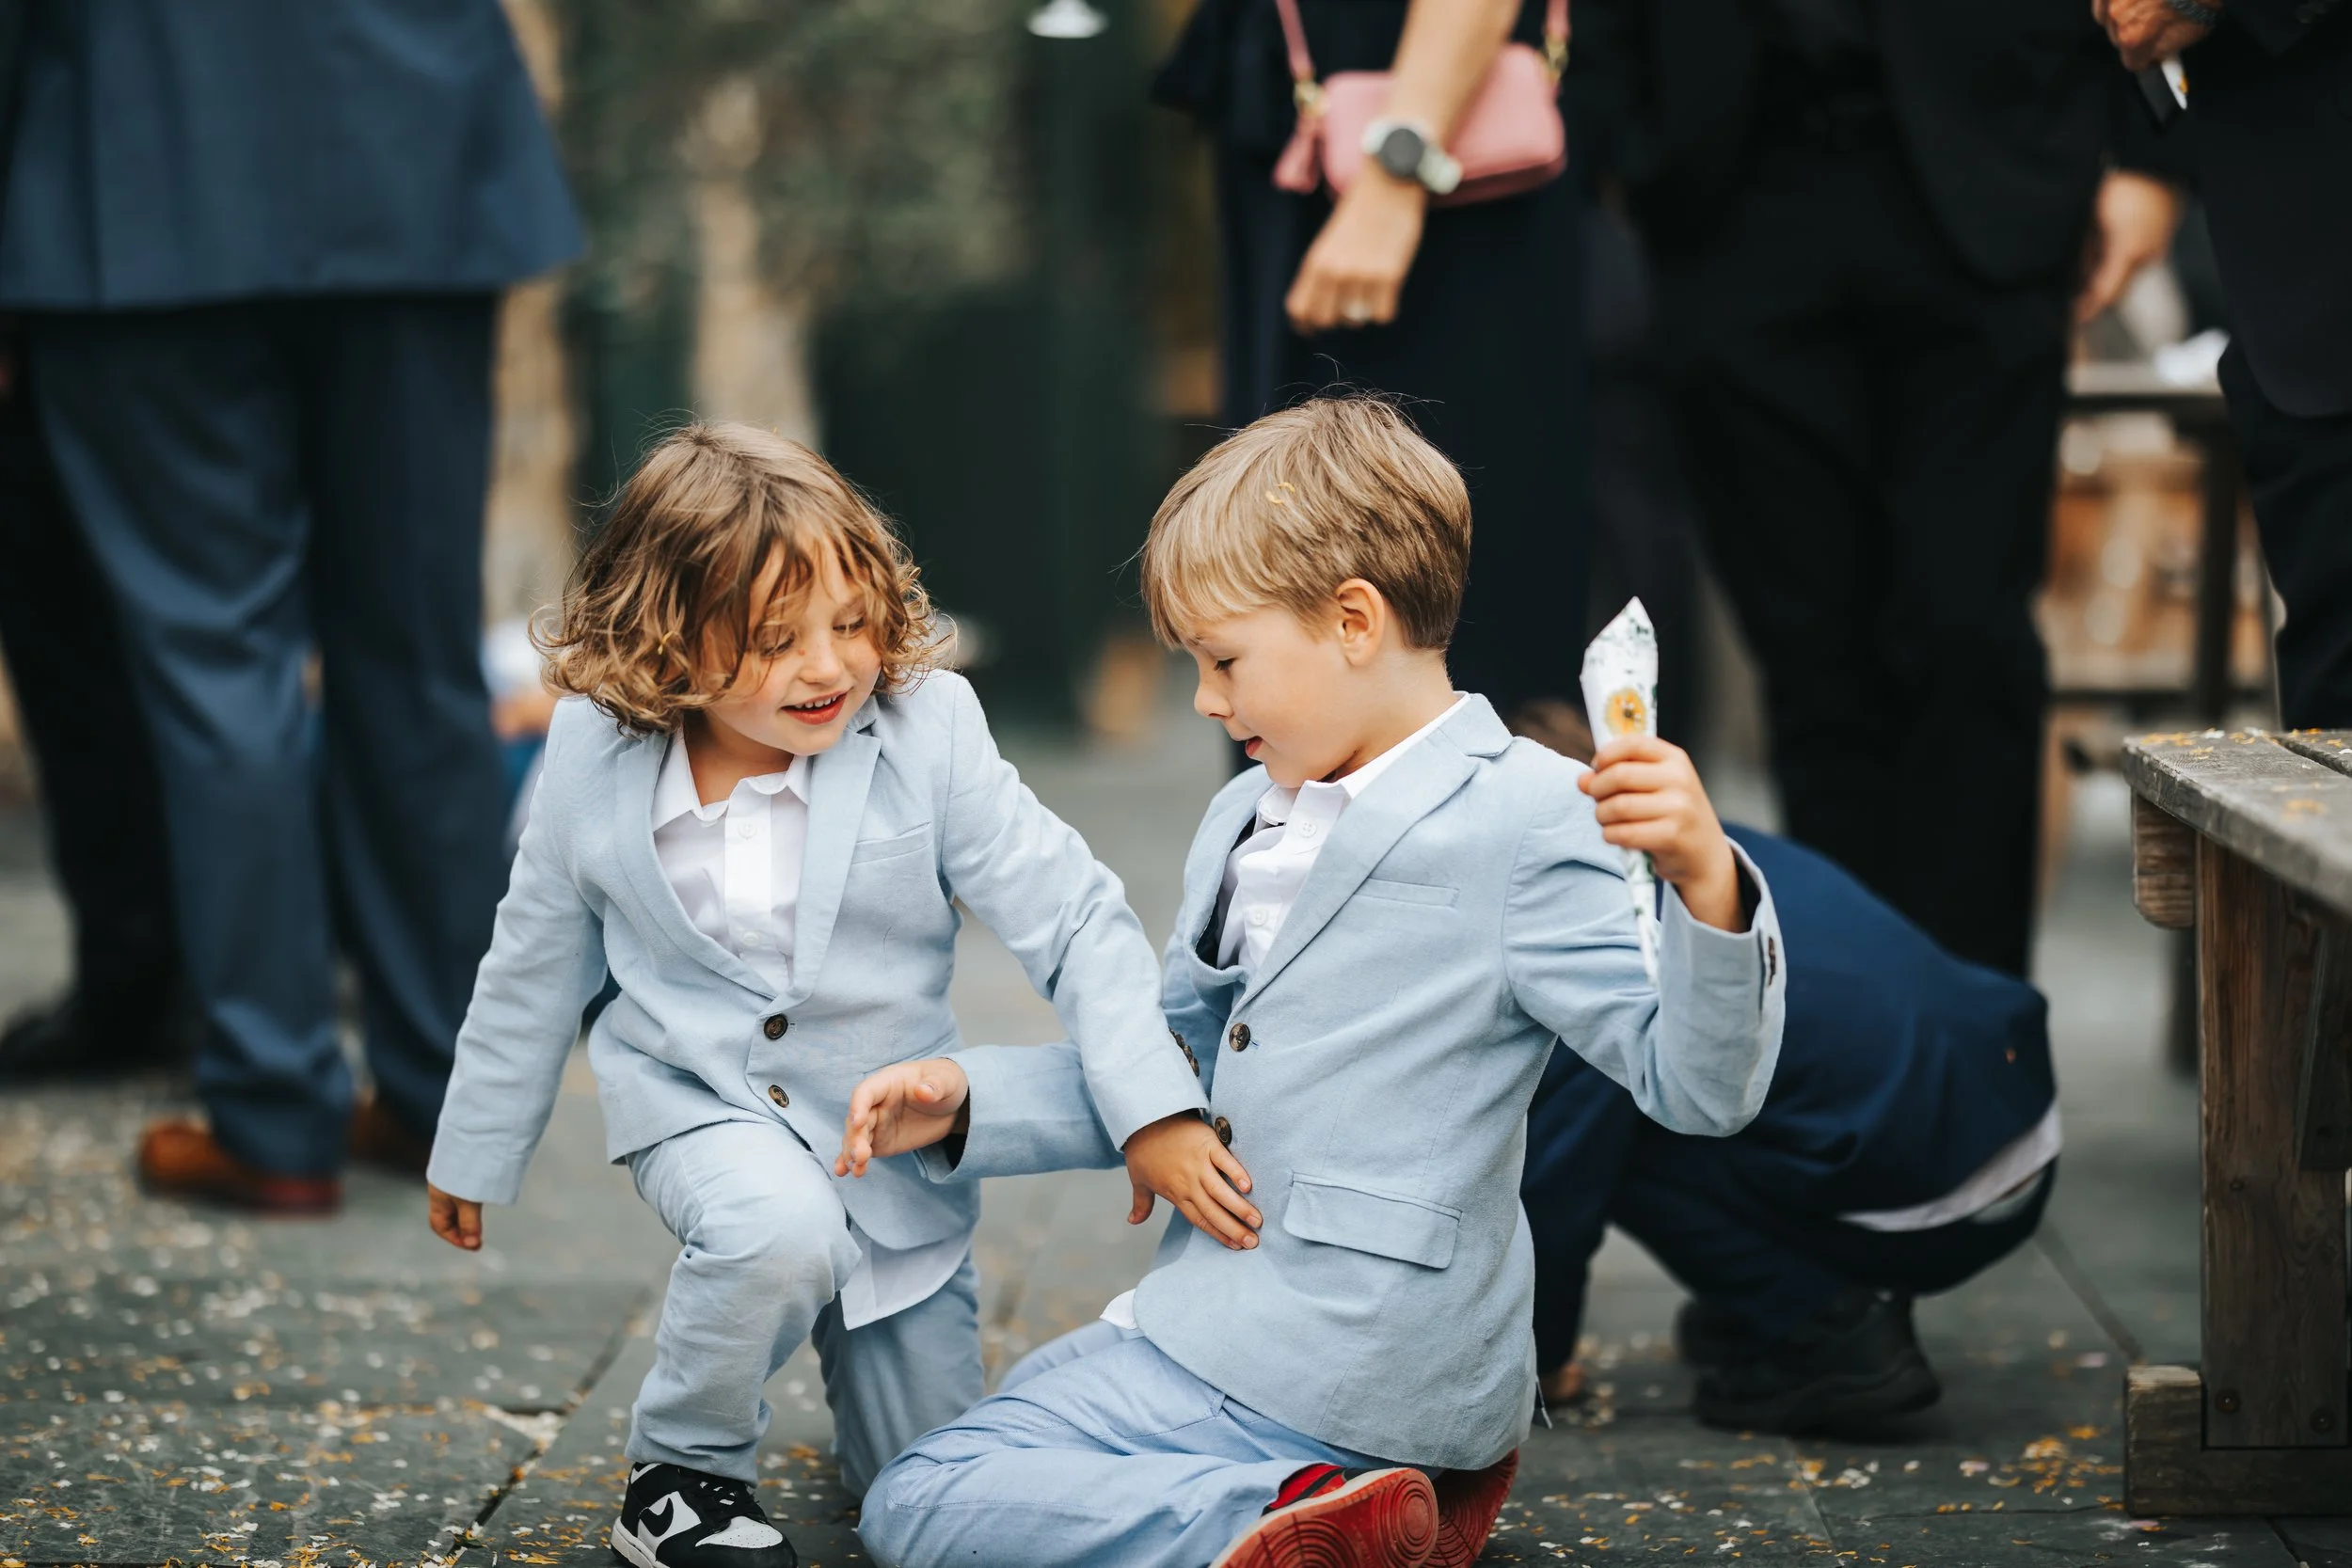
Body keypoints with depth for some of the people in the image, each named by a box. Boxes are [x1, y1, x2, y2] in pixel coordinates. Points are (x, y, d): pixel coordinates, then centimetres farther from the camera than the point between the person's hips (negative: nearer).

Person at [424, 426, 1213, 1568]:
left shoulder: (929, 733, -20)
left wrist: (1157, 1112, -32)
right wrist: (474, 1152, 14)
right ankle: (682, 1473, -8)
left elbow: (1075, 923, -19)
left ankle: (849, 1339, 41)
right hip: (696, 1094, -1)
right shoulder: (593, 757, -13)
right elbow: (537, 962, 3)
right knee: (780, 1233, -37)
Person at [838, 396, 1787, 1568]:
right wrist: (968, 1103, 9)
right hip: (1220, 1309, 9)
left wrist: (1706, 883, -38)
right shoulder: (1244, 822, 12)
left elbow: (1697, 1086, -21)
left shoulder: (1520, 822, -15)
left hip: (1346, 1365, -9)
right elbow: (1173, 1071, 22)